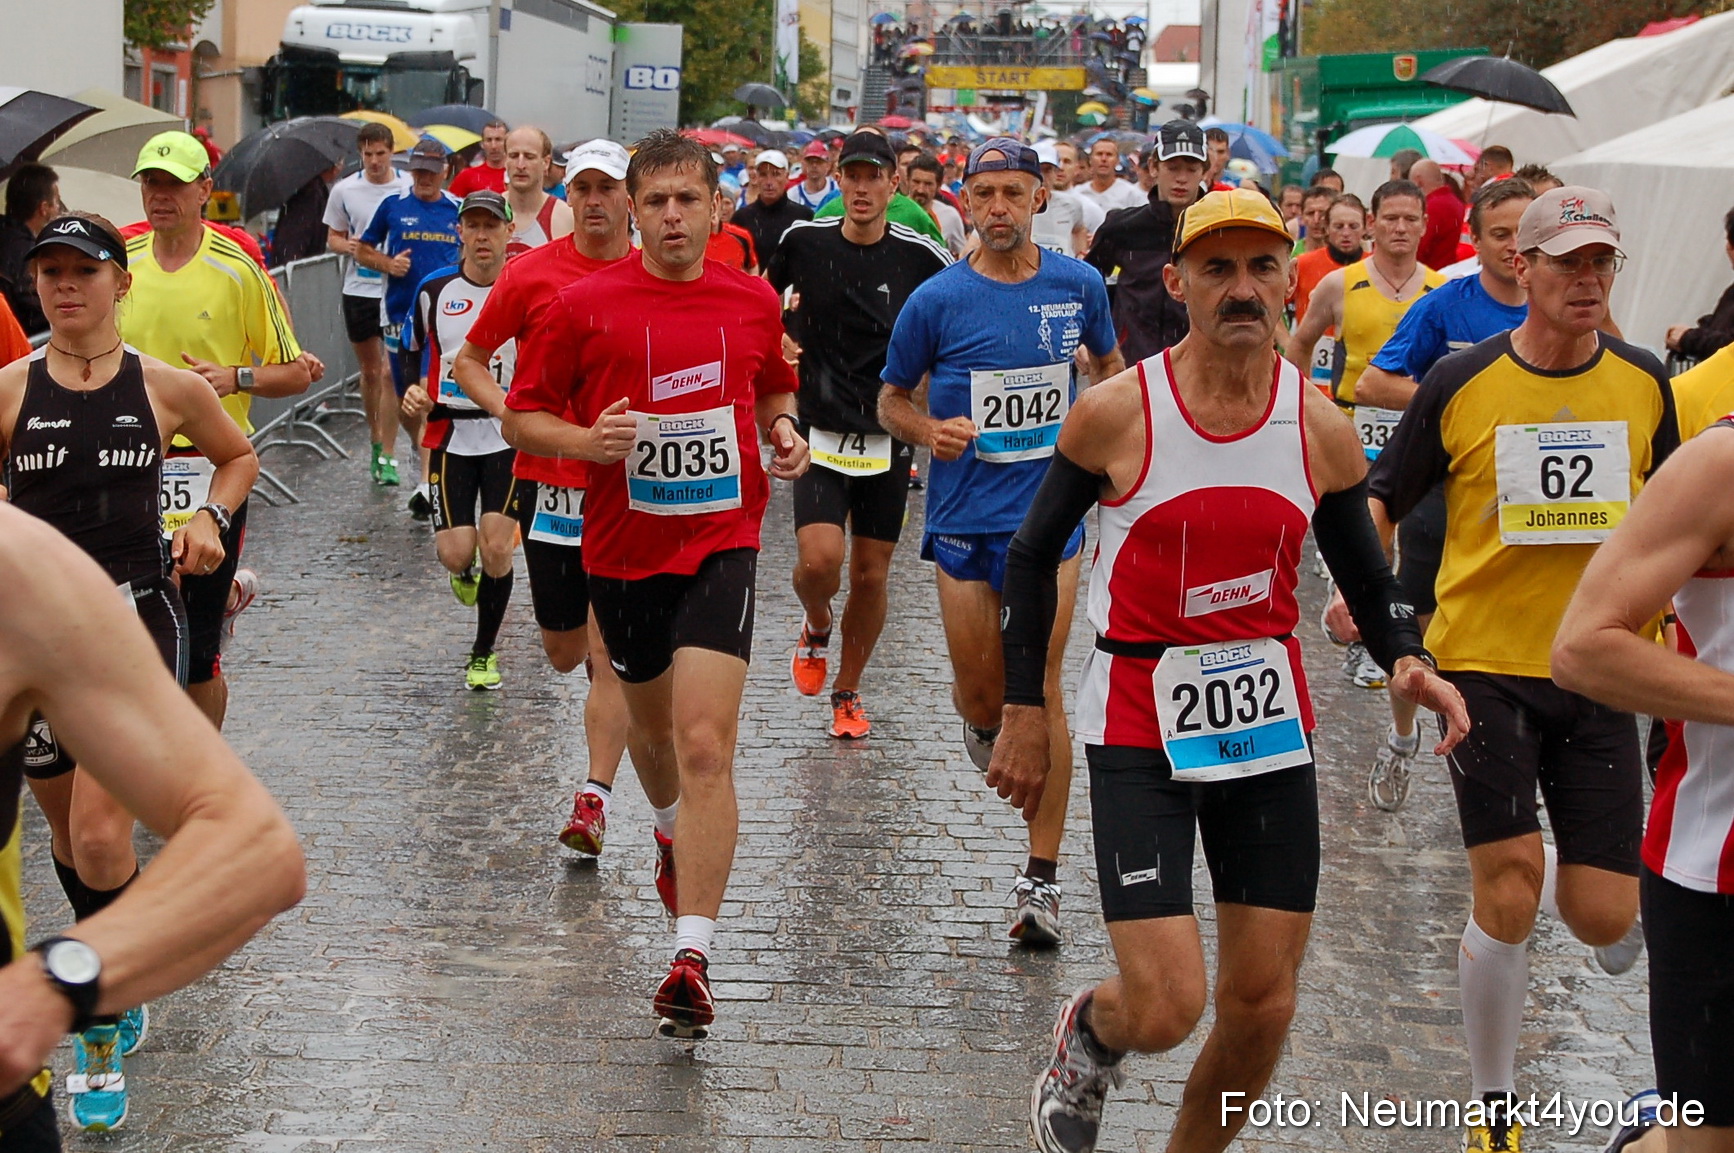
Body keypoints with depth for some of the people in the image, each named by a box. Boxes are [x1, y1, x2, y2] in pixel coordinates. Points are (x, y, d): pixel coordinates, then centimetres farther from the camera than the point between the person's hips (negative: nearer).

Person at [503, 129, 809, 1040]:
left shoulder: (754, 302, 3)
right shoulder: (584, 305, -4)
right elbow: (521, 417, 2)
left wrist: (784, 434, 0)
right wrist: (586, 439, -18)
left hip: (721, 544, -1)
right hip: (622, 548, 1)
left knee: (704, 747, -15)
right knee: (653, 734, 18)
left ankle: (692, 956, -17)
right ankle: (680, 832, 54)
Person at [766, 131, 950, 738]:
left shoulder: (922, 256, -6)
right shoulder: (804, 240, -3)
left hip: (889, 436, 1)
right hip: (821, 432, 0)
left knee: (871, 573, 5)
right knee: (819, 558, -18)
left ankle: (847, 691, 26)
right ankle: (816, 628, 18)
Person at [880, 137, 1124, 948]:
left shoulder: (1079, 286, 0)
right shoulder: (937, 300, -5)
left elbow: (1109, 364, 20)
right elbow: (891, 400, 6)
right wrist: (927, 430, -15)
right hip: (965, 519, 0)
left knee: (1039, 692, -2)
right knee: (979, 694, 7)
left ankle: (1041, 879, 4)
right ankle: (987, 728, 46)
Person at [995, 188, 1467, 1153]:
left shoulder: (1322, 431, -3)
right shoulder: (1116, 413, -10)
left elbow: (1371, 581, 8)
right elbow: (1034, 555, 3)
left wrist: (1408, 659, -14)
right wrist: (1027, 712, 3)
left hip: (1271, 728, 3)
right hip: (1141, 732, -3)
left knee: (1264, 1009, 6)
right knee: (1164, 1012, -10)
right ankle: (1089, 1037, 28)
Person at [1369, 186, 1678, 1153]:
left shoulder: (1644, 383, 2)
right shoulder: (1463, 382, -5)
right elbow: (1384, 499, 5)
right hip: (1485, 663, -2)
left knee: (1604, 920, -1)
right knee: (1507, 896, -11)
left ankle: (1554, 876, 38)